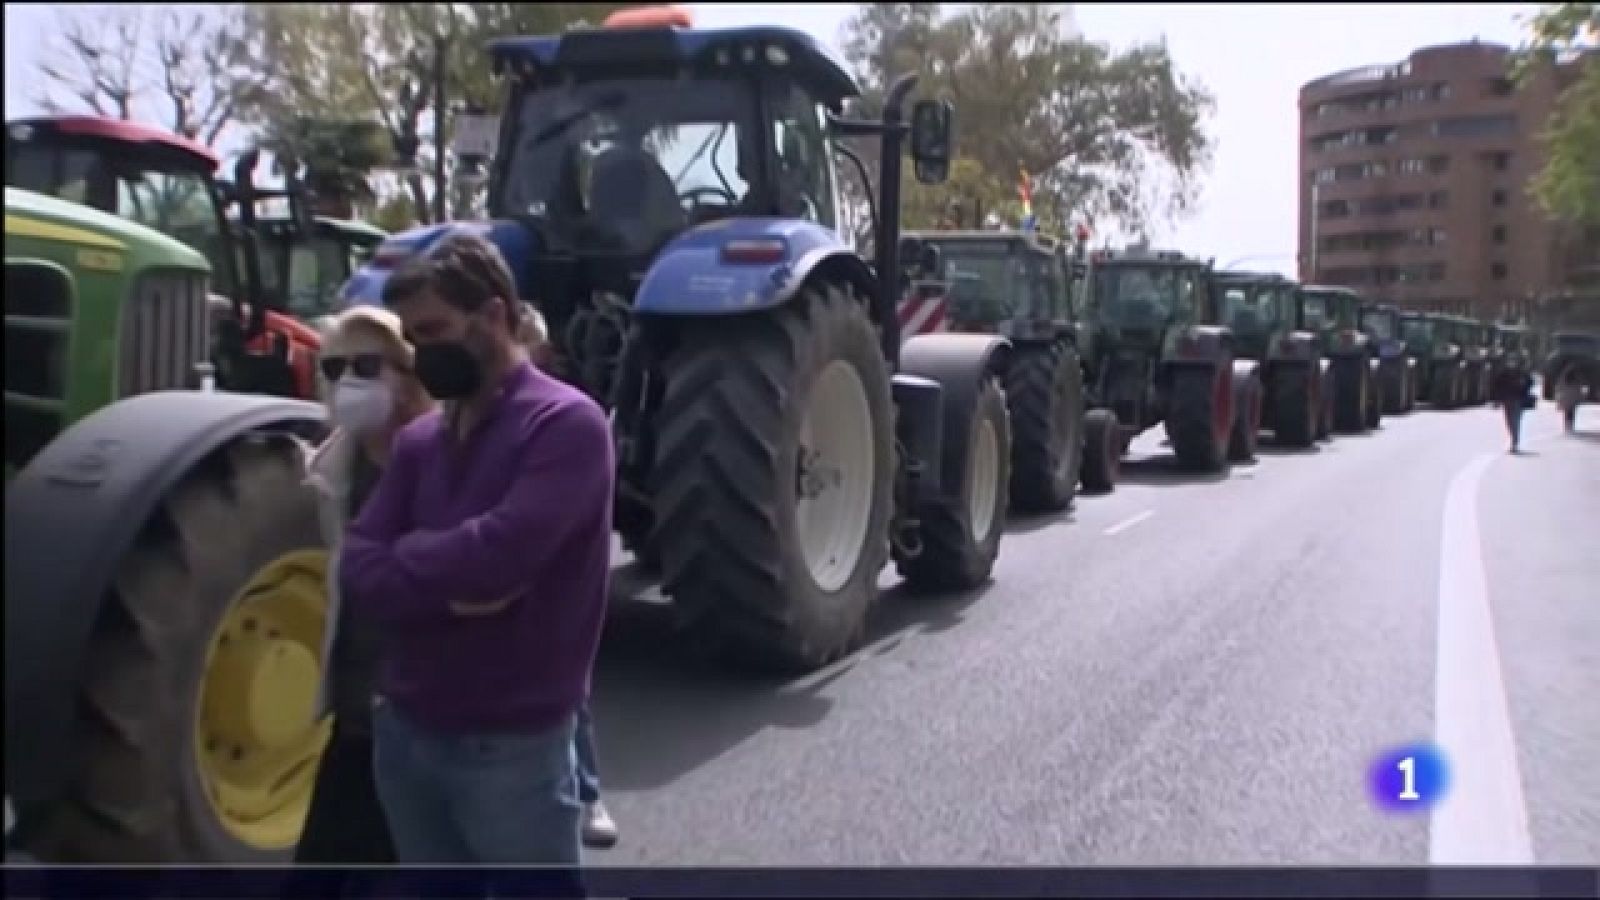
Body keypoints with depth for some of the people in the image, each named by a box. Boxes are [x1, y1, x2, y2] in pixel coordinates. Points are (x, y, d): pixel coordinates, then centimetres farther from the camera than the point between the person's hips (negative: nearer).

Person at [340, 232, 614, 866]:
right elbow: (357, 572, 0)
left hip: (511, 742, -7)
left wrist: (404, 557, -7)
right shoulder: (419, 439, 8)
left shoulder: (565, 423, -13)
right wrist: (451, 583, -18)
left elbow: (497, 554, -25)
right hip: (405, 731, 7)